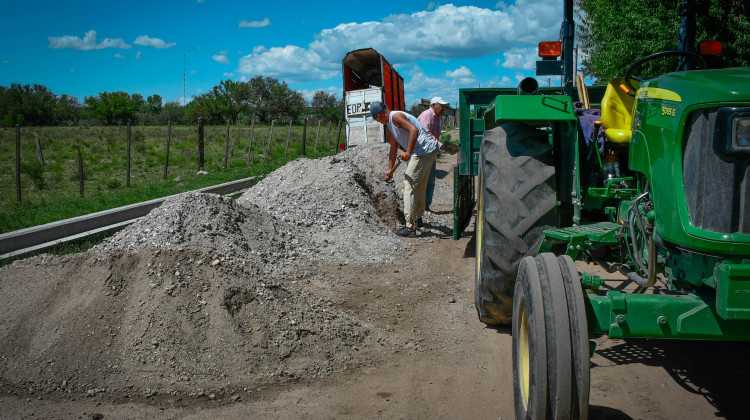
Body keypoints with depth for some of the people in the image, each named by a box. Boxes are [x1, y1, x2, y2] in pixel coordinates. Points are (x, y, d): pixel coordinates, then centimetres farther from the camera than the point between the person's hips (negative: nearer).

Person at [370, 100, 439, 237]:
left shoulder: (396, 116, -11)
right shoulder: (390, 123, 21)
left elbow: (414, 129, -26)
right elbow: (393, 149, 28)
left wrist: (408, 153, -28)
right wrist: (389, 170, 31)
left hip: (423, 150, -11)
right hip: (430, 150, 11)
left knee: (410, 185, -10)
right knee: (420, 186, 24)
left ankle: (411, 226, -12)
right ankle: (418, 217, 42)